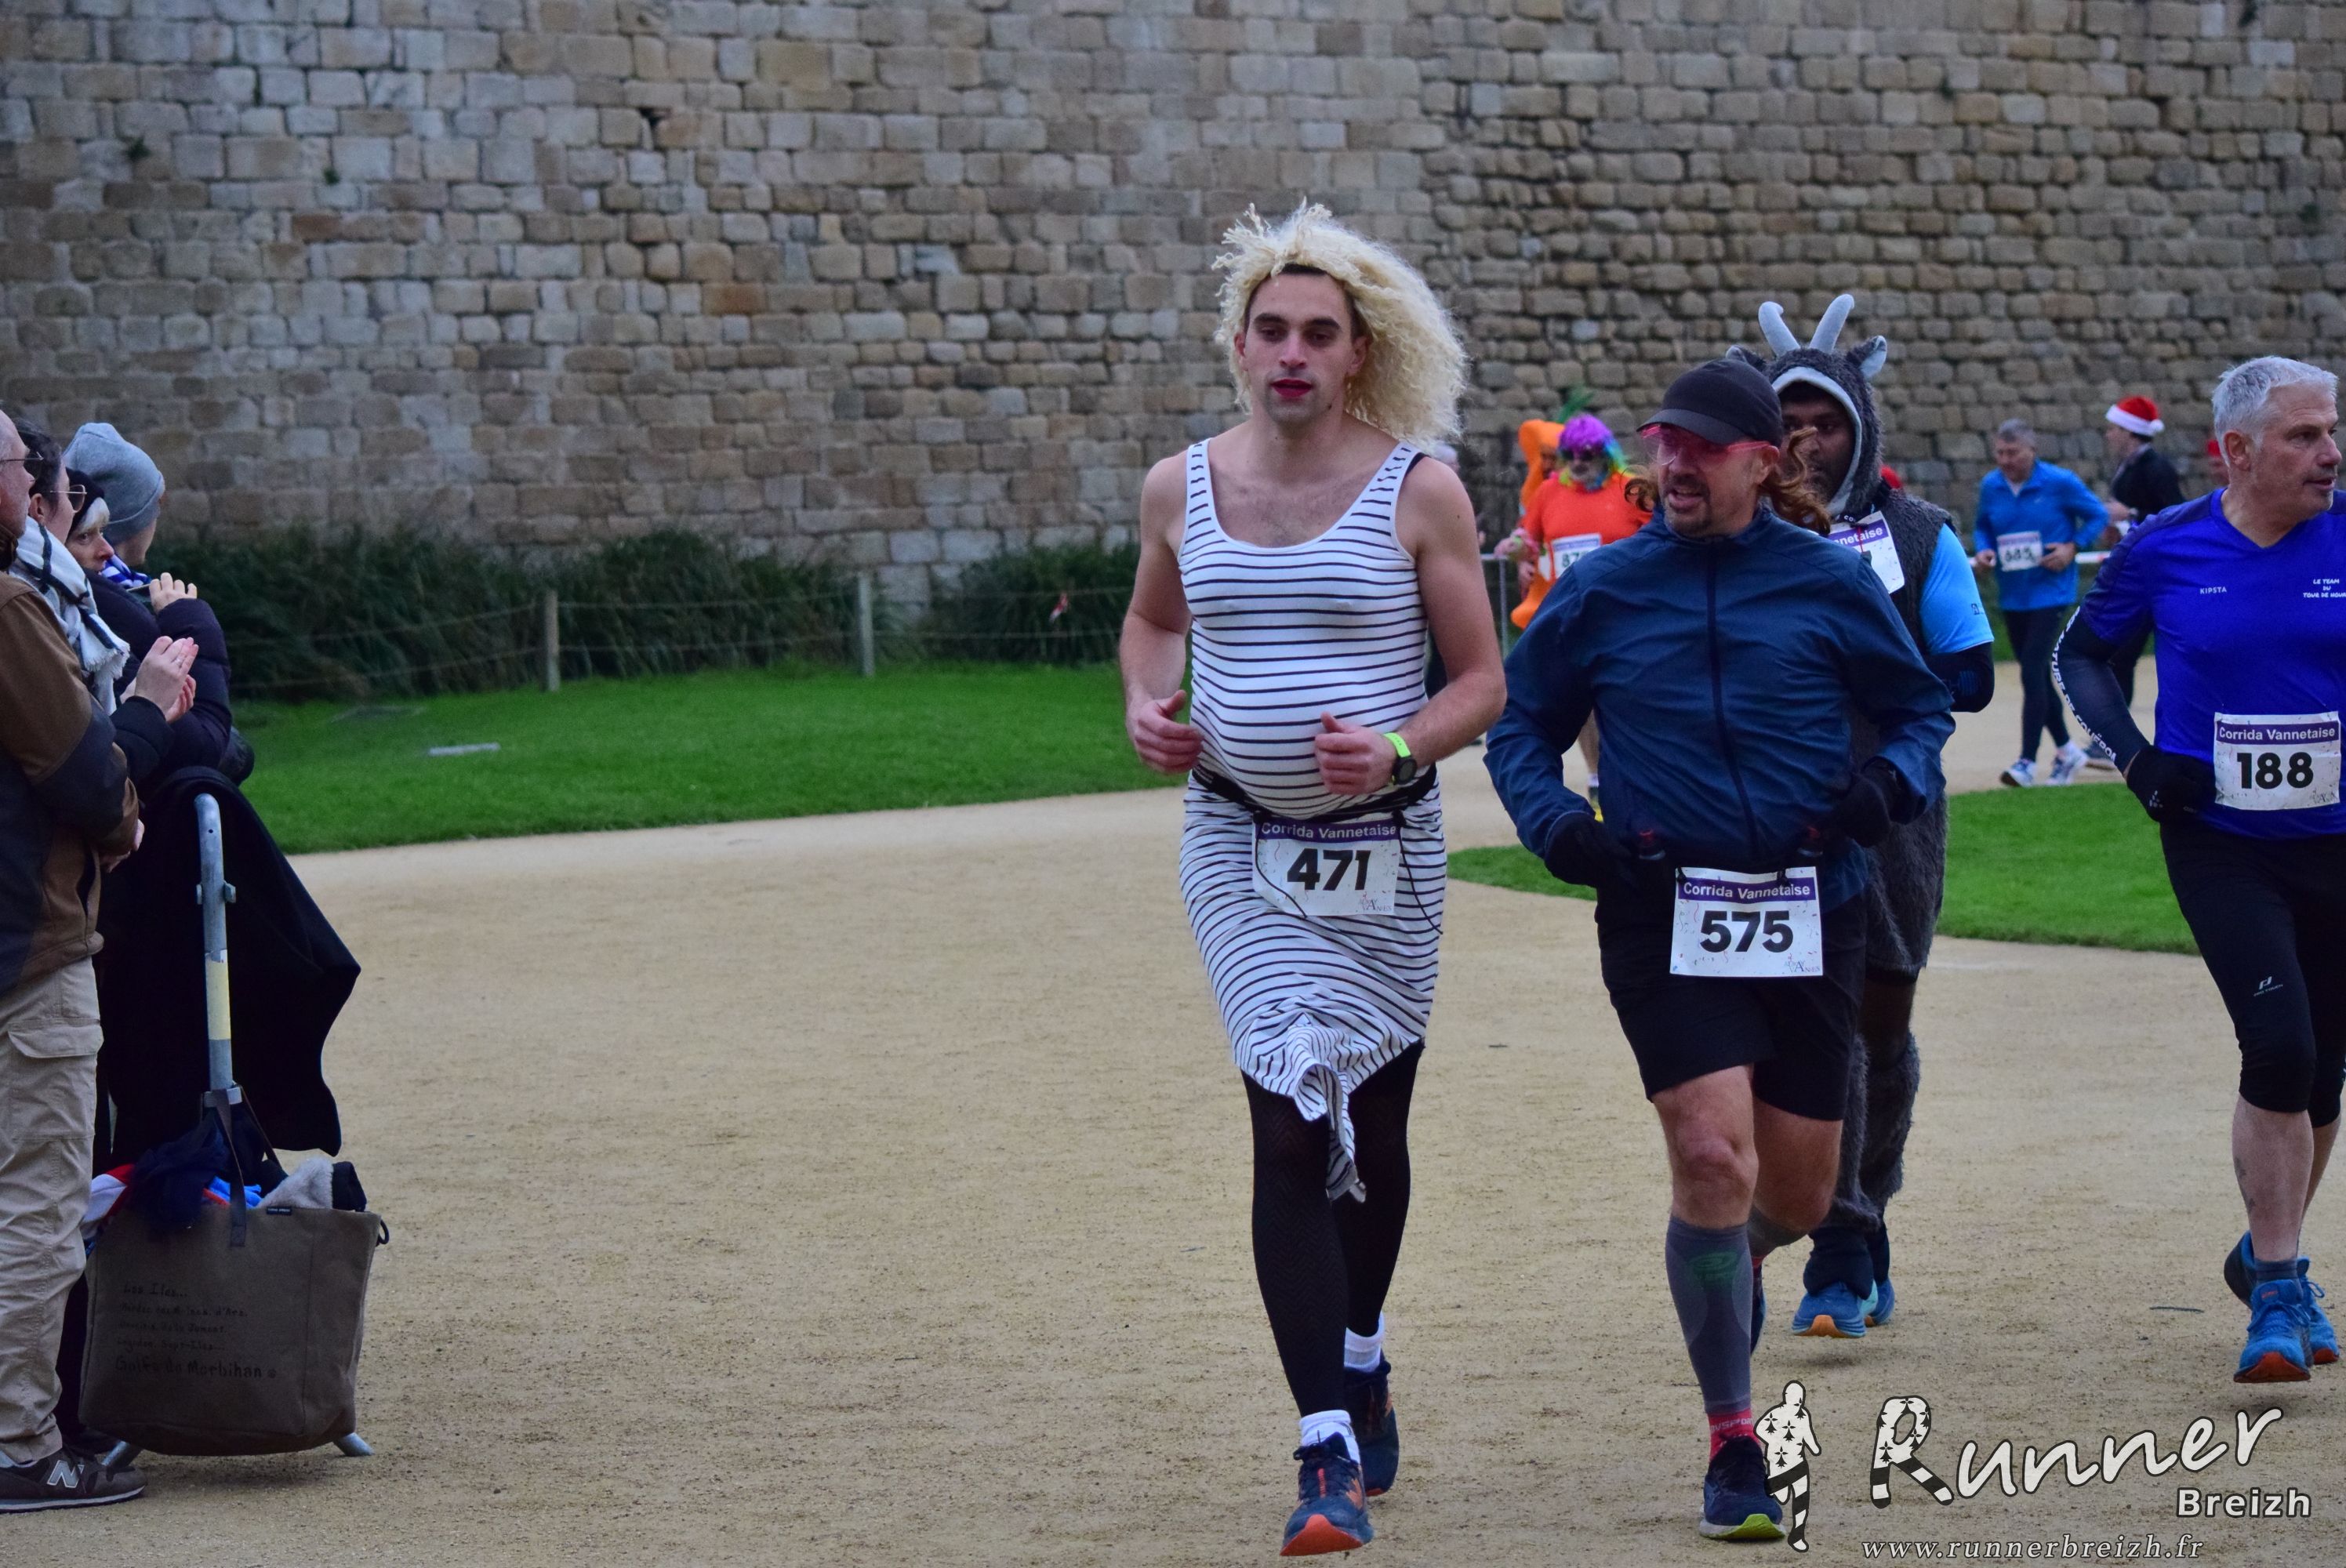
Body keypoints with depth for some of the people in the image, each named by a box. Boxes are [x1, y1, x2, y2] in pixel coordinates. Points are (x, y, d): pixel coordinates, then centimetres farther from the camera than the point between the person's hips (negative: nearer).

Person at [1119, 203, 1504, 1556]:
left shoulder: (1418, 492, -7)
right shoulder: (1182, 489, 1)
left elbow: (1484, 682, -3)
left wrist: (1397, 751, -22)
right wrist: (1145, 706, 0)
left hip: (1385, 849, 0)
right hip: (1241, 847, 0)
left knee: (1372, 1129, 13)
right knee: (1294, 1125, -12)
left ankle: (1360, 1363, 40)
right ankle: (1330, 1453, -13)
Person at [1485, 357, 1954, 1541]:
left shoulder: (1830, 581, 2)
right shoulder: (1603, 591, 4)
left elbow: (1920, 707, 11)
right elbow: (1520, 723, 14)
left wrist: (1893, 781, -9)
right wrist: (1554, 822, -4)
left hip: (1809, 919, 1)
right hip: (1663, 914, -1)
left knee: (1795, 1199, 7)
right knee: (1712, 1157, -17)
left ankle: (1728, 1263, 48)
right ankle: (1734, 1451, -5)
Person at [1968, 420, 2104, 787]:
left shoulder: (2060, 482, -10)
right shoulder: (1990, 486, 2)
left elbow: (2097, 515, 0)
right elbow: (1982, 525, 17)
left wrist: (2072, 548, -14)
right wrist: (1984, 549, -4)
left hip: (2049, 591, -6)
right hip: (2011, 595, 6)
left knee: (2032, 674, -15)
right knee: (2036, 675, 13)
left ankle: (2028, 762, -13)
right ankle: (2067, 750, 30)